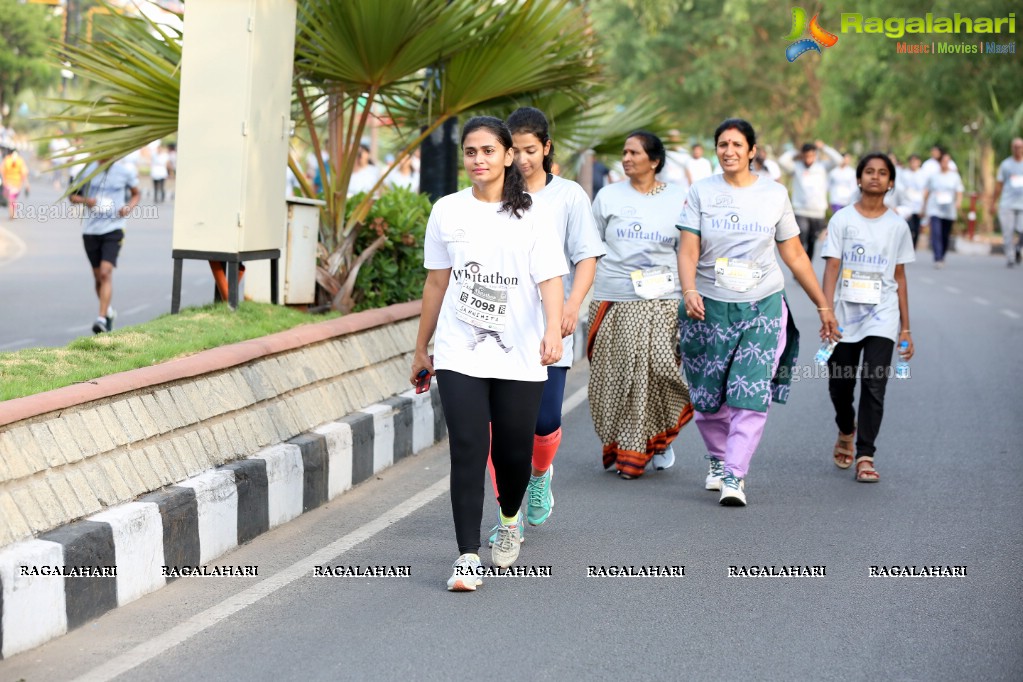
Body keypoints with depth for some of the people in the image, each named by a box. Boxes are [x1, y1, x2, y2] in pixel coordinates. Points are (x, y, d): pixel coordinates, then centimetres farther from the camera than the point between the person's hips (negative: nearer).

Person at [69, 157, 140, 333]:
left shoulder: (125, 170, -3)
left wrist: (129, 207, -7)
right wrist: (85, 200, -12)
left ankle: (102, 319, -21)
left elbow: (136, 194, 14)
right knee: (98, 277, 12)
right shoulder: (88, 170, 0)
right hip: (90, 230, 3)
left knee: (106, 273, -18)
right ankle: (108, 312, 35)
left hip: (113, 228, -3)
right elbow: (73, 196, 10)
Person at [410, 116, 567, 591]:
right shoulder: (447, 212, 7)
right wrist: (421, 349, 16)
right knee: (467, 451, -10)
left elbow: (549, 278, -10)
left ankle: (510, 520, 39)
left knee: (514, 452, 6)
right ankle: (468, 557, -9)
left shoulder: (531, 215, 0)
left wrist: (553, 329, -28)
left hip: (518, 356, -1)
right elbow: (436, 283, 14)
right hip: (459, 355, 1)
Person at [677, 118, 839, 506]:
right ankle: (717, 459, 30)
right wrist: (689, 291, -24)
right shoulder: (701, 193, 2)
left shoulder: (774, 194, 5)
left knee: (752, 395, -12)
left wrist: (823, 305, 10)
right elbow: (688, 250, -5)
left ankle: (734, 475, -12)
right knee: (708, 396, 6)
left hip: (763, 305, 0)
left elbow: (794, 255, 10)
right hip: (710, 307, 1)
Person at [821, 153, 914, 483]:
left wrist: (905, 328, 10)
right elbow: (831, 269, -3)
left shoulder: (897, 226, 7)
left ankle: (865, 456, -9)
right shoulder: (842, 219, 1)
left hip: (882, 318, 0)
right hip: (846, 315, 0)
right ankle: (846, 433, 40)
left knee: (873, 385, -13)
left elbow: (900, 277, 12)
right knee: (840, 385, 9)